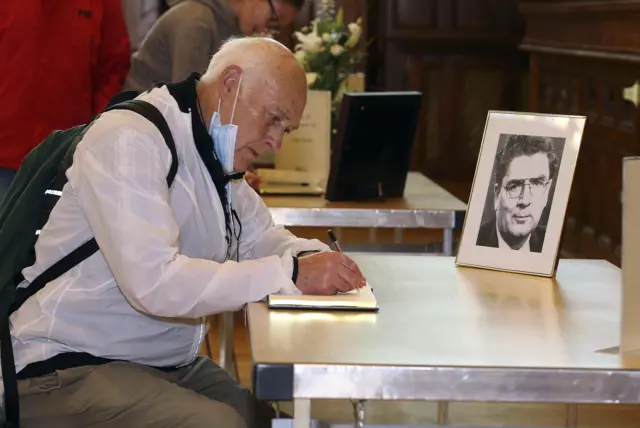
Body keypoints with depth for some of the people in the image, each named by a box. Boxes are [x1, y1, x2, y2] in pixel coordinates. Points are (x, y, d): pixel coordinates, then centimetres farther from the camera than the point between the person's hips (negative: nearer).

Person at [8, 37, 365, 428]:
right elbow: (155, 282, -30)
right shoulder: (129, 139, -19)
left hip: (172, 364, 9)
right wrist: (291, 275, -29)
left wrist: (311, 258, -7)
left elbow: (261, 238, 17)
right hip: (72, 368, -9)